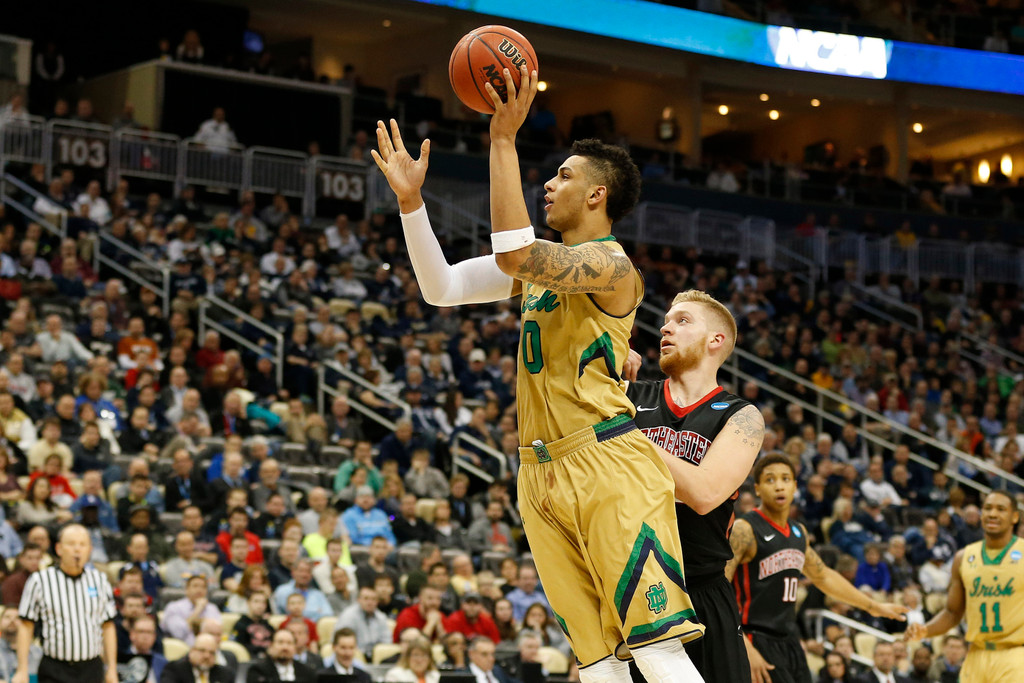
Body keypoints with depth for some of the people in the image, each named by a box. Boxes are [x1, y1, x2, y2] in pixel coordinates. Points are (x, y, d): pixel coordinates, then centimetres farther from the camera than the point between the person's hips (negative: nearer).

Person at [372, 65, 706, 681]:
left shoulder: (612, 265, -9)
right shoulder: (546, 263, 18)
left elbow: (515, 254, -24)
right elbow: (442, 287, 17)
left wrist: (505, 139, -21)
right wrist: (411, 200, 6)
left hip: (607, 465, -8)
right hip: (544, 474, 8)